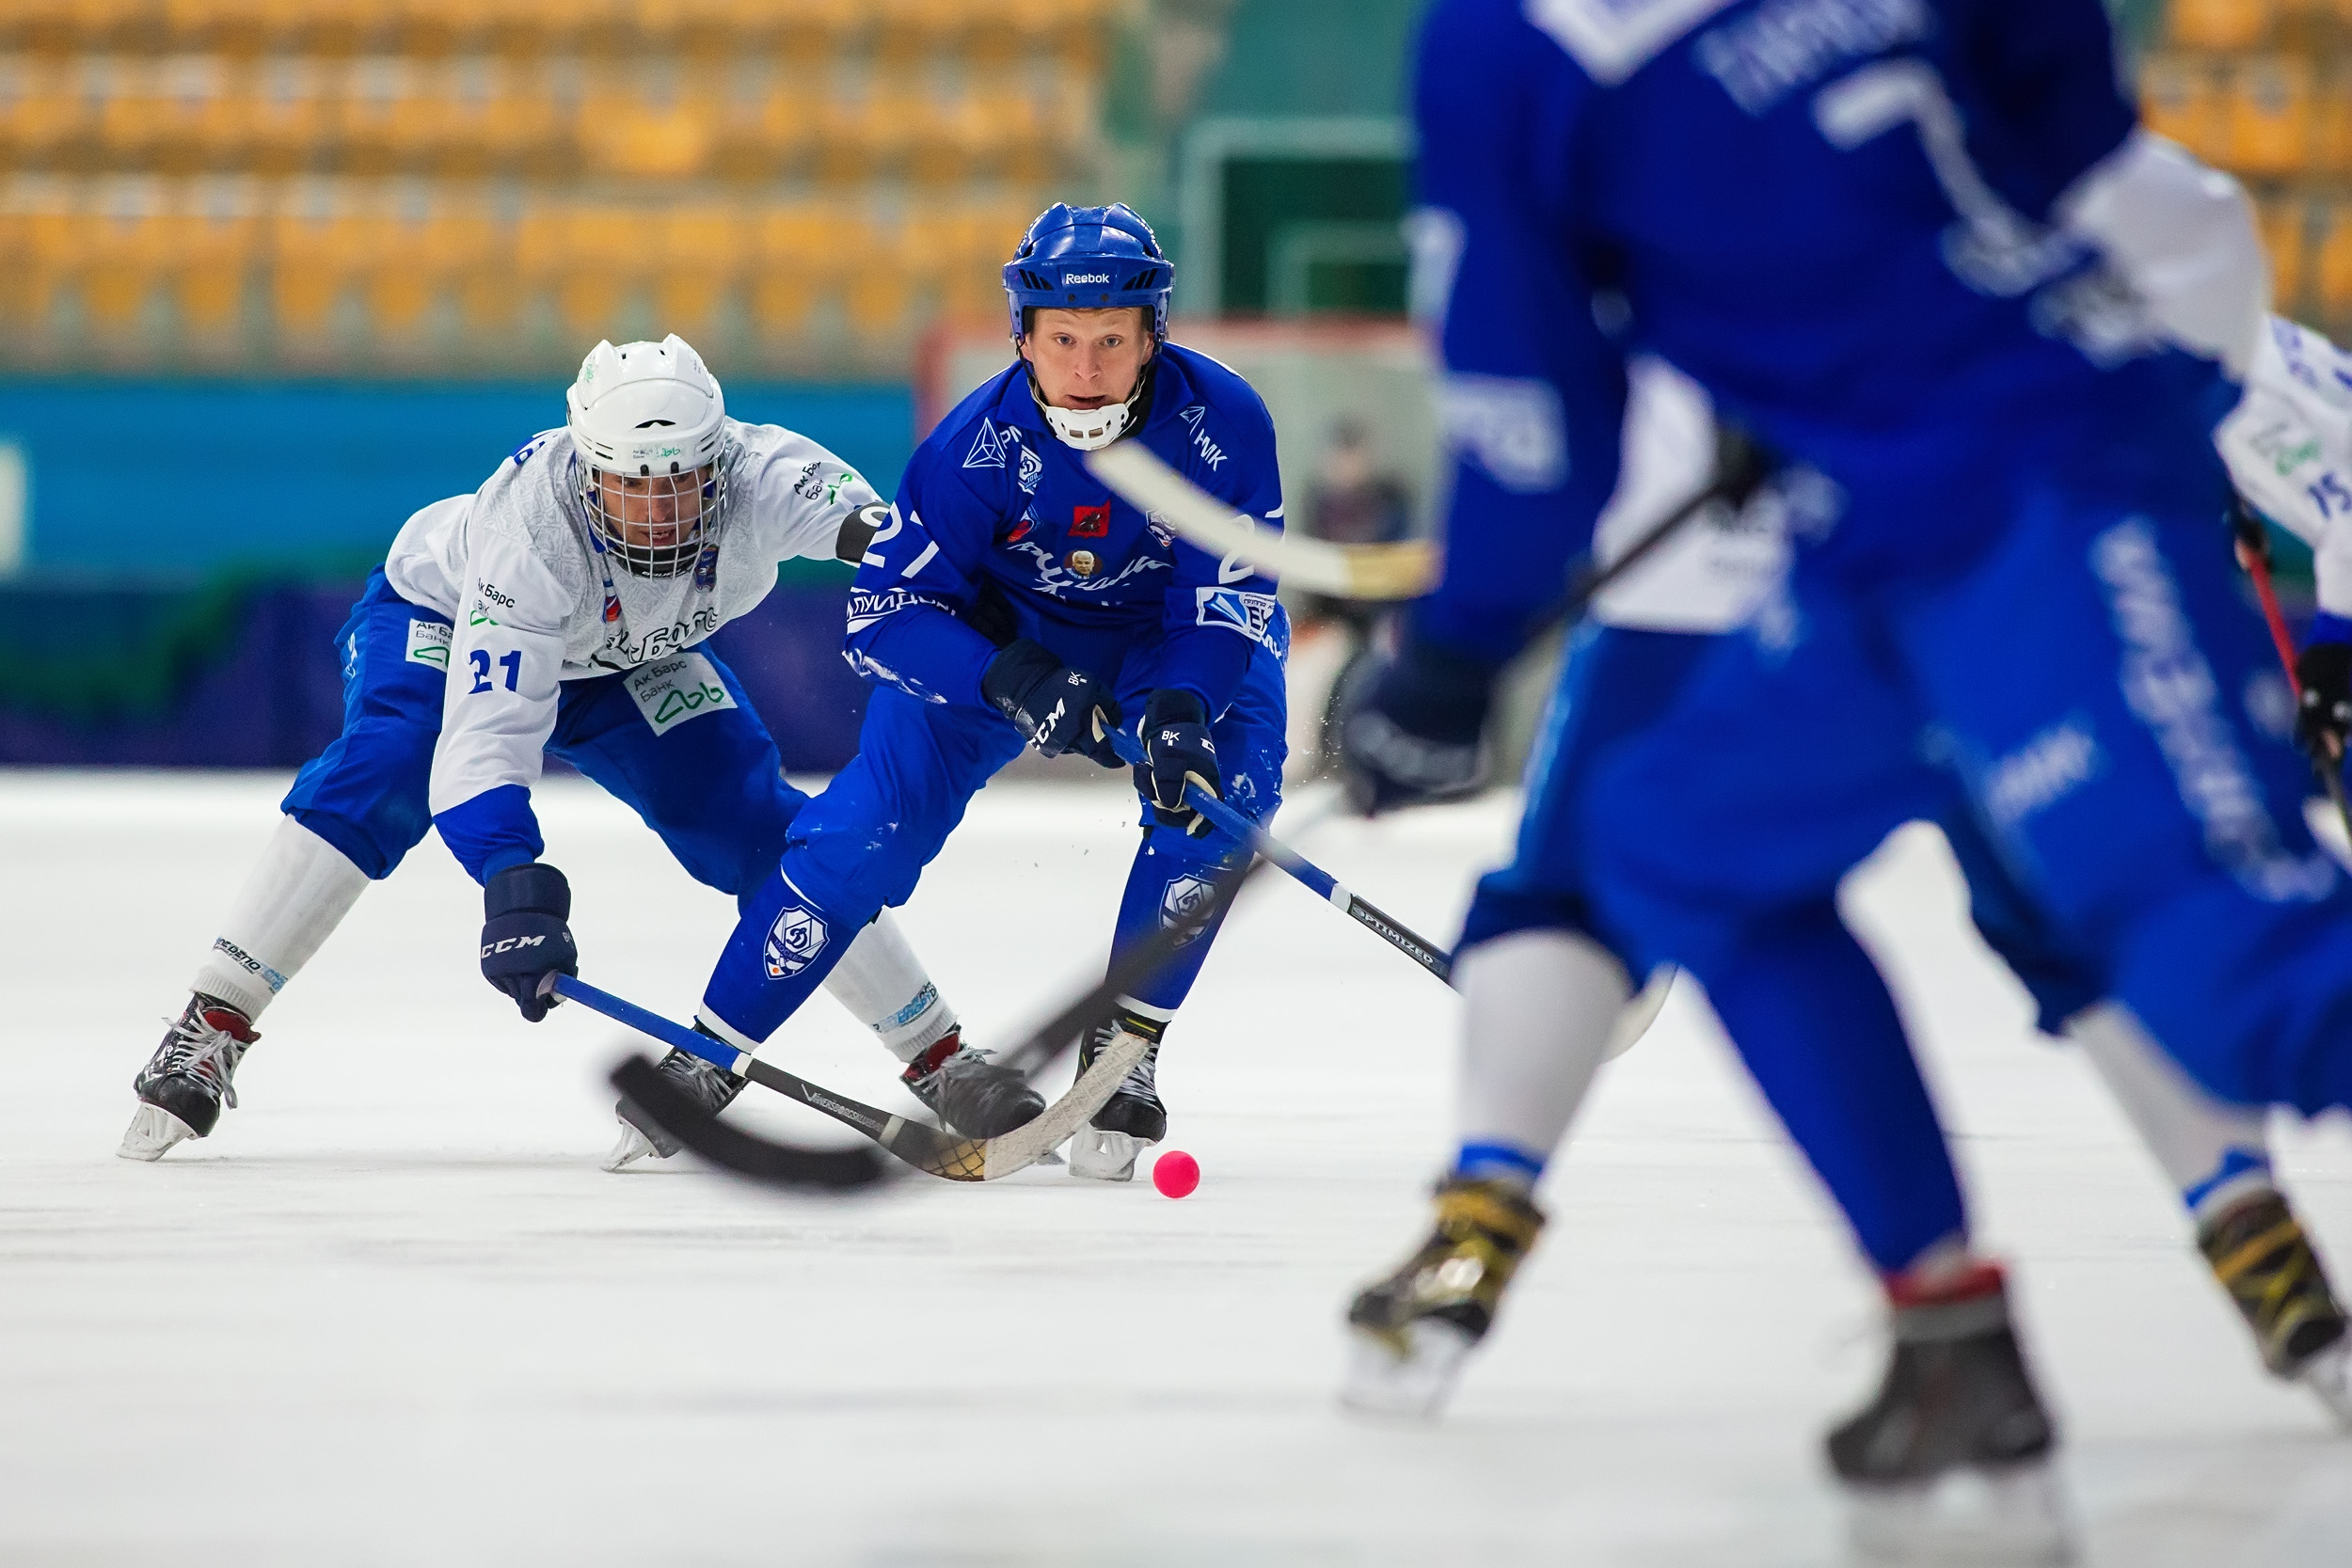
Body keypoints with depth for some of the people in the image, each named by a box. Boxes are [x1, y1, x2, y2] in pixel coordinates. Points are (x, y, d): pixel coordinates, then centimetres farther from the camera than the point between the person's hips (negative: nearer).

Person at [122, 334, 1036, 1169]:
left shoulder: (748, 474, -35)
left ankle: (940, 1059, 2)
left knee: (754, 825, -11)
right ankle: (208, 1032, -25)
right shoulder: (531, 523, -43)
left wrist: (868, 531, -82)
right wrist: (513, 879, -61)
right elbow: (488, 723, -48)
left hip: (631, 660, 3)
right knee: (384, 774, -30)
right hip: (444, 614, -3)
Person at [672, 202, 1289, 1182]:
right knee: (872, 824, -14)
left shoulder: (1219, 421, -28)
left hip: (1173, 636, 1)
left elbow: (1233, 593, -23)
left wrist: (1182, 708, -42)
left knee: (1215, 788, -27)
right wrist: (1015, 684, -42)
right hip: (1000, 632, -1)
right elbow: (883, 614, -27)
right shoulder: (977, 443, -30)